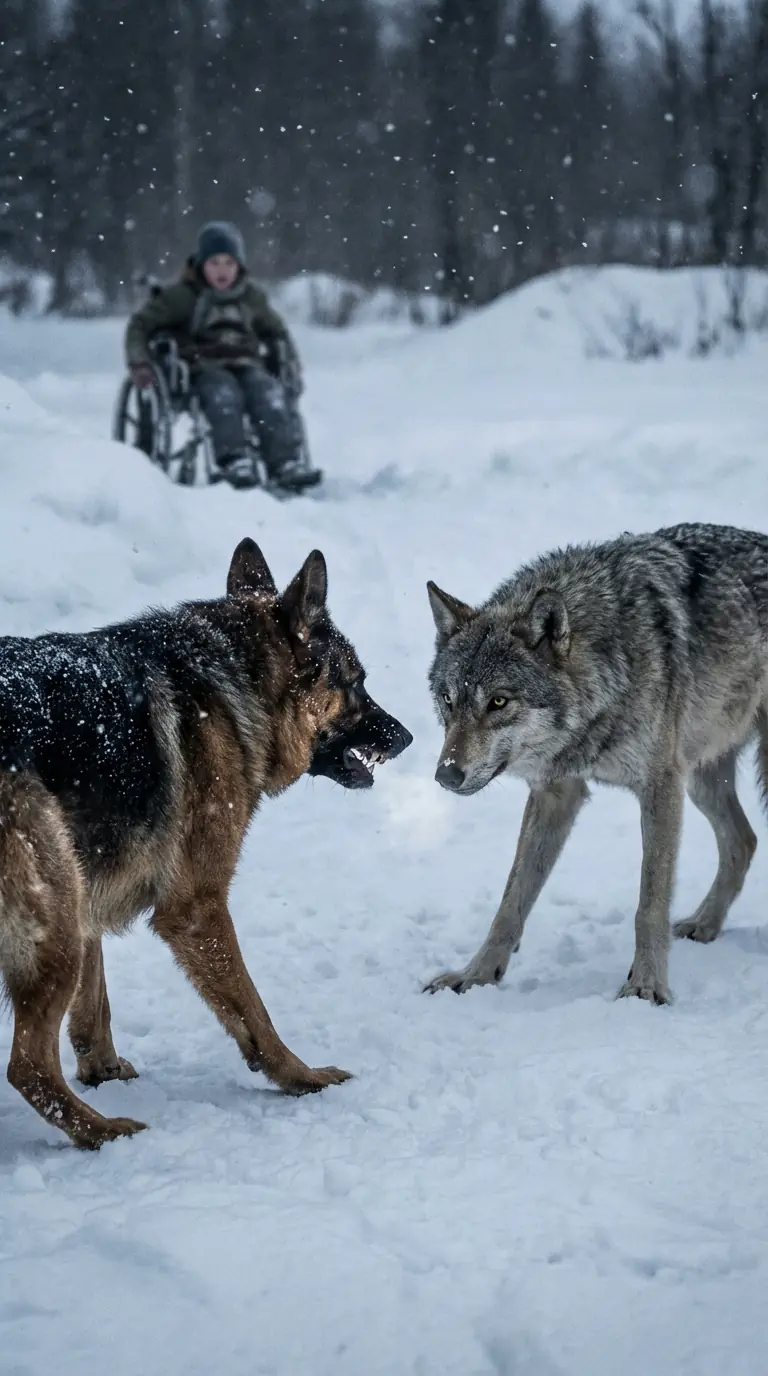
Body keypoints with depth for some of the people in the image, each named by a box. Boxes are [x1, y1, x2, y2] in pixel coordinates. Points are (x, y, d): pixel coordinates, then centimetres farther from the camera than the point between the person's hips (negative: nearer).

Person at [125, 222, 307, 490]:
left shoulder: (252, 296, 18)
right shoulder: (182, 296, 8)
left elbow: (277, 332, 33)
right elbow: (140, 325, 10)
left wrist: (292, 369, 19)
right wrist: (139, 363, -6)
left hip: (248, 366, 3)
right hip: (204, 369, -3)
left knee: (270, 393, -32)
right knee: (225, 393, -39)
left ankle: (285, 466, -43)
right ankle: (234, 463, -55)